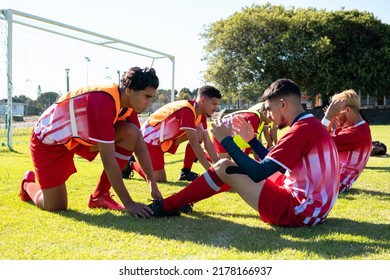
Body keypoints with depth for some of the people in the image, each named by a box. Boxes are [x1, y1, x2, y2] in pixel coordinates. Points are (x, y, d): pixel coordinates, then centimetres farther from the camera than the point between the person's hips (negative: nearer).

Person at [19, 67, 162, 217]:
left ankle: (100, 196, -4)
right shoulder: (103, 102, -37)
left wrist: (153, 185, -10)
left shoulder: (128, 100, -11)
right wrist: (129, 203, -32)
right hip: (48, 141, -7)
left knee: (132, 133, -15)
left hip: (80, 135, 7)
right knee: (55, 207, -8)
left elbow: (140, 144, -4)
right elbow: (108, 159, -36)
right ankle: (28, 183, 27)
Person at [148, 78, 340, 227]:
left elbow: (258, 173, -21)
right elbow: (273, 165, 20)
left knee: (224, 167, -5)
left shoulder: (302, 130, -17)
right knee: (240, 168, 20)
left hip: (299, 211, -10)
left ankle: (168, 206, 7)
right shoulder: (311, 126, 13)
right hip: (313, 208, 10)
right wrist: (251, 140, 16)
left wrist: (226, 141, -11)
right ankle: (180, 201, 29)